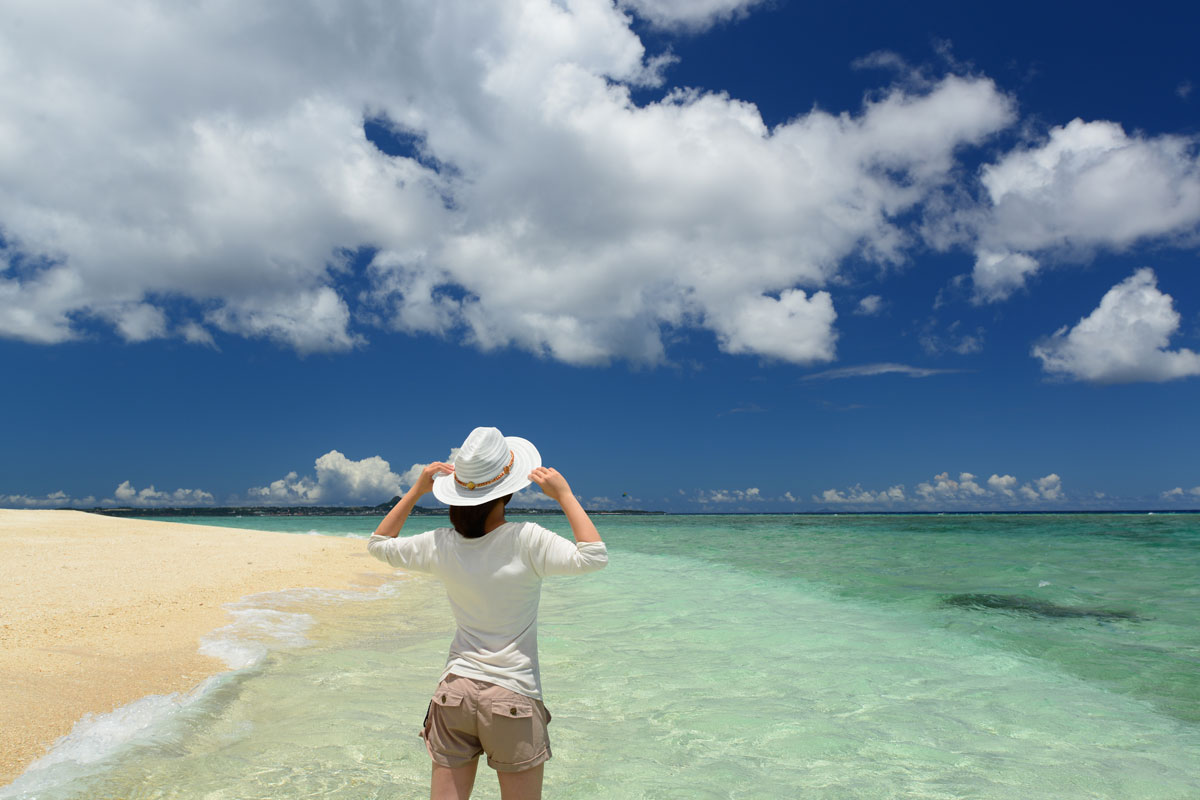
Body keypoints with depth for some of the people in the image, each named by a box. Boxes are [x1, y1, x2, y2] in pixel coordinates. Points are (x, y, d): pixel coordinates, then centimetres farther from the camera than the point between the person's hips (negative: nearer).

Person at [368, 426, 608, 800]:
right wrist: (564, 495, -14)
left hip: (454, 691, 4)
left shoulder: (441, 545, -3)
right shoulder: (526, 540, -17)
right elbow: (592, 557, -20)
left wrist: (416, 491, 11)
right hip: (513, 696, -3)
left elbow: (379, 543, 13)